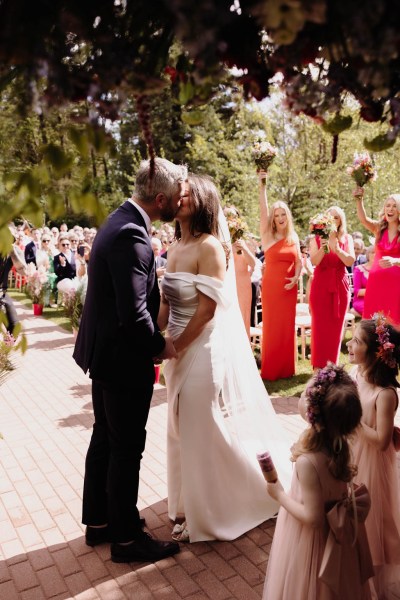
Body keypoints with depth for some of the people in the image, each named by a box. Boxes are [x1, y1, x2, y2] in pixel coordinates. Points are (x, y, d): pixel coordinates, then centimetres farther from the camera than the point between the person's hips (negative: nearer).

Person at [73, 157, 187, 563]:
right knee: (127, 449, 6)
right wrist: (160, 345, -12)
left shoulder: (121, 221, 7)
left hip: (103, 352, 10)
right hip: (123, 358, -10)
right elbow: (133, 312, -28)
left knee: (104, 439, 21)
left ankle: (98, 521, 39)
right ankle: (125, 538, 25)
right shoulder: (131, 235, -25)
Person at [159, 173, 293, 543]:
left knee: (205, 432, 6)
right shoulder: (176, 248, 7)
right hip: (181, 349, 8)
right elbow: (166, 304, 8)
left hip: (207, 349, -8)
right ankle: (190, 504, 40)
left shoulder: (210, 246, -16)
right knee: (183, 429, 18)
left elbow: (207, 309, -19)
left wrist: (176, 348, -13)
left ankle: (209, 514, 29)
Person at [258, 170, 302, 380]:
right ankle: (270, 369, 12)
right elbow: (263, 211, -12)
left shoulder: (294, 238, 8)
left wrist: (296, 278, -12)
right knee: (272, 326, 2)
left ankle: (286, 368, 18)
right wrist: (262, 186, -21)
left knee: (287, 326, 7)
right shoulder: (267, 236, -1)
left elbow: (299, 262, 7)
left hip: (289, 287, 3)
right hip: (271, 286, -3)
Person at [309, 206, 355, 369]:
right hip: (321, 285, -2)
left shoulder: (347, 239, 7)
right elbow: (314, 261, -10)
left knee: (336, 326, 5)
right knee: (320, 326, -4)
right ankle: (319, 365, 4)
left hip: (340, 286, 2)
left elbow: (350, 261, -6)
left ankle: (331, 365, 16)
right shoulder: (316, 238, 3)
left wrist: (336, 248, -20)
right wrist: (323, 247, -26)